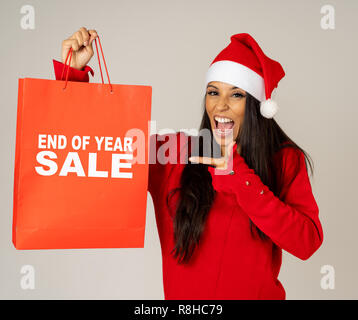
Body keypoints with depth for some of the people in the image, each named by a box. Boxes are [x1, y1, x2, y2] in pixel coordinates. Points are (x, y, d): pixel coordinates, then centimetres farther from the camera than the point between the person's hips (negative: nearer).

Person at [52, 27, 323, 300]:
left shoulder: (286, 161, -3)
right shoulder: (171, 152, -4)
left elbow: (308, 243, -14)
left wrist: (240, 177, -21)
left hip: (259, 293, 0)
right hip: (181, 294, 1)